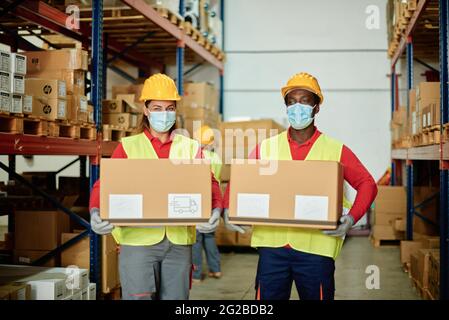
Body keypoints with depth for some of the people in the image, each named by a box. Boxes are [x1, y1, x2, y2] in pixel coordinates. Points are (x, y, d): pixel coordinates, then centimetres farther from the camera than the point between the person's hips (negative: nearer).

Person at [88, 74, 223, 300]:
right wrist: (96, 213, -19)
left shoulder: (190, 148, 13)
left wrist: (216, 209, -16)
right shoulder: (128, 147, 7)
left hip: (179, 242, 2)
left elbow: (209, 183, 4)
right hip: (137, 241, -2)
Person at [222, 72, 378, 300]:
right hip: (272, 245, 2)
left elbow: (367, 184, 1)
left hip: (316, 248, -1)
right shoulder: (266, 148, 8)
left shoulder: (336, 150, 1)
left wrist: (352, 217, -15)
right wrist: (228, 209, -5)